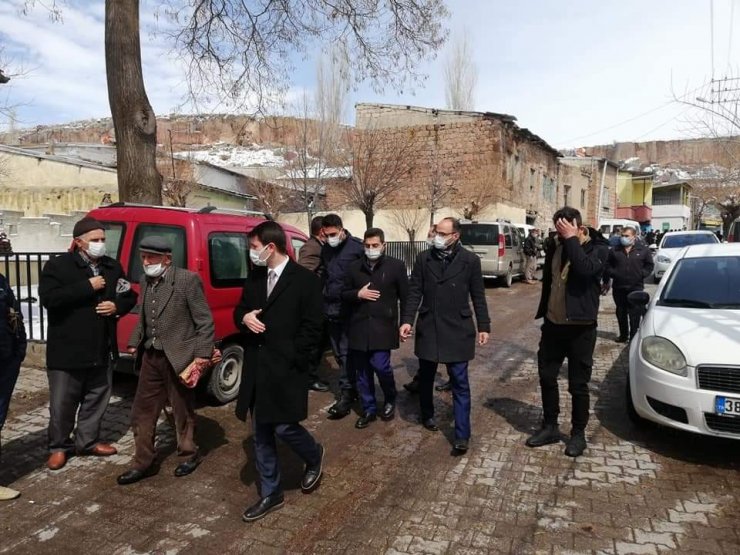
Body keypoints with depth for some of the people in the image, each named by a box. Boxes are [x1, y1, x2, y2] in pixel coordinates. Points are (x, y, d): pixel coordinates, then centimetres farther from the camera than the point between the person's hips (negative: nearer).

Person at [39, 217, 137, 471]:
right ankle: (59, 447, 27)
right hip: (67, 350, -4)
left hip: (101, 349, 5)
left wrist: (118, 306, -8)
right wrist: (87, 287, -23)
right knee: (62, 403, 8)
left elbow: (130, 296, 14)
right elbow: (49, 299, -21)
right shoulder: (58, 265, -8)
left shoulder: (112, 267, 7)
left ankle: (87, 441, 32)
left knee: (97, 399, 15)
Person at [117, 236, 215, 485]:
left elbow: (204, 320, -13)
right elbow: (143, 317, 17)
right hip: (151, 357, 6)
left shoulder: (188, 279, -14)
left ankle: (190, 455, 32)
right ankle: (143, 463, 27)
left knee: (182, 411, 11)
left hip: (178, 357, -6)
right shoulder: (145, 281, 7)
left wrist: (203, 353, -17)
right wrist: (135, 342, 7)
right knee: (142, 412, 12)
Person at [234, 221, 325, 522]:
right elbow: (239, 310, 19)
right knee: (261, 434, 12)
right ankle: (270, 494, 27)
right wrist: (244, 318, -6)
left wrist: (289, 361, -13)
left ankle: (314, 456, 30)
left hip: (285, 369, -6)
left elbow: (312, 329, -10)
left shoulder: (305, 280, -10)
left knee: (284, 427, -3)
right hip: (256, 368, 6)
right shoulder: (254, 277, 9)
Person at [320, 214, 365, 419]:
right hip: (331, 309, 7)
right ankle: (352, 387, 26)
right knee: (339, 353, 13)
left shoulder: (357, 247, -11)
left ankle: (346, 394, 4)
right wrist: (325, 295, 11)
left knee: (346, 353, -4)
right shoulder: (325, 249, 10)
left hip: (350, 309, -7)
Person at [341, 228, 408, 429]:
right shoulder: (354, 267, 7)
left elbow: (405, 297, 2)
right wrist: (358, 294, -8)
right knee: (362, 372, 9)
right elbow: (344, 294, 12)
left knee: (381, 366, -9)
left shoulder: (396, 266, -2)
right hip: (359, 327, 4)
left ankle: (390, 401, 21)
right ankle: (368, 409, 25)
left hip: (383, 326, -3)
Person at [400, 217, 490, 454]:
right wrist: (407, 320, -10)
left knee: (460, 383, 0)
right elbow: (414, 292, 1)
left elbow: (478, 296, 1)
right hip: (428, 328, 3)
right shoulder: (424, 258, 1)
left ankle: (462, 435, 6)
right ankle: (427, 415, 40)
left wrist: (484, 326, 0)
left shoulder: (470, 260, -4)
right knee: (425, 377, 17)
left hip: (457, 330, -2)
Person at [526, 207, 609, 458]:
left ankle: (578, 433, 23)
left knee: (578, 384, 5)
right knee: (547, 377, 12)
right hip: (553, 324, 5)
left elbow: (585, 269, -32)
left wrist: (571, 240, -24)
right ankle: (550, 427, 28)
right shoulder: (555, 246, 4)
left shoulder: (598, 248, -10)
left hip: (580, 327, -5)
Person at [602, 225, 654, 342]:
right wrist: (606, 281, 4)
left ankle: (634, 336, 7)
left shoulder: (643, 250, 2)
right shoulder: (615, 250, 6)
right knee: (621, 313, 11)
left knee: (635, 313, -2)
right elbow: (608, 266, 10)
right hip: (618, 287, 3)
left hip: (636, 287, -2)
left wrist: (641, 274, -8)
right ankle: (623, 335, 23)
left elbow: (649, 265, 7)